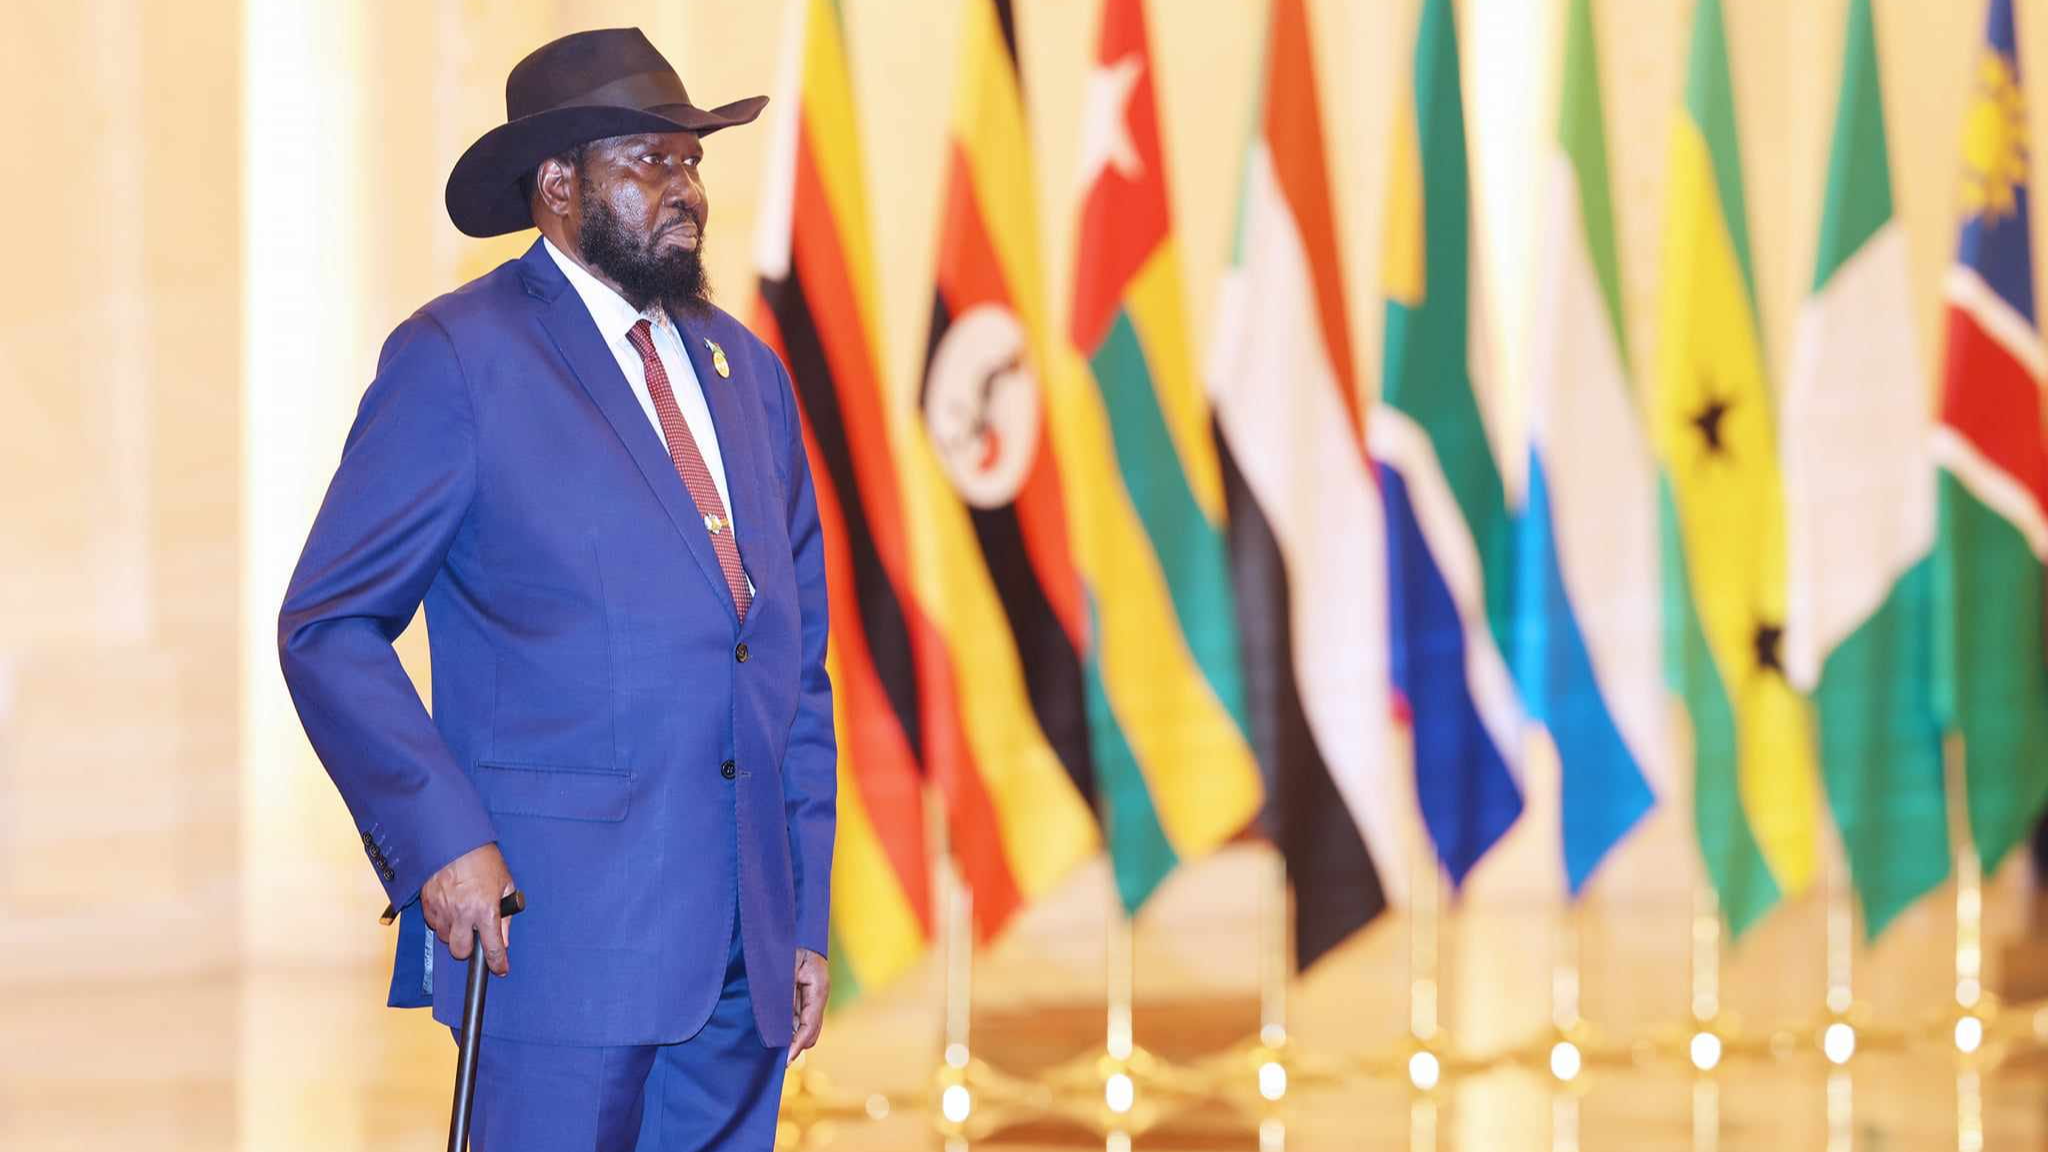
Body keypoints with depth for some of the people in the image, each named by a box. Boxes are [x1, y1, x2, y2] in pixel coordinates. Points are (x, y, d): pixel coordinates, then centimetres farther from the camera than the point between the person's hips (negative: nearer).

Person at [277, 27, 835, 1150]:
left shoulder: (747, 371, 17)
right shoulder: (458, 359, -3)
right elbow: (329, 628, -5)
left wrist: (806, 916, 15)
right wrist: (442, 841, -15)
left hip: (746, 943, 6)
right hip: (565, 927, -6)